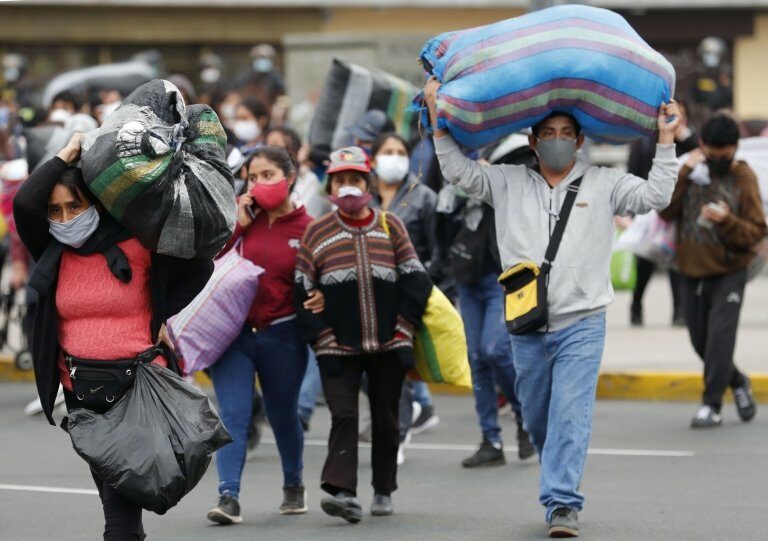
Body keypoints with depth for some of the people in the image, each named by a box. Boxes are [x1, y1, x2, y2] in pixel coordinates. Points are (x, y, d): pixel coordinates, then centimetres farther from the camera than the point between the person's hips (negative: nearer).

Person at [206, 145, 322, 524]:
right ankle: (228, 497, -12)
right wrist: (237, 225, -10)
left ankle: (294, 486, 37)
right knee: (233, 415, -8)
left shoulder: (307, 229, -3)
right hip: (232, 332, 1)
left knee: (282, 415, 14)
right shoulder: (240, 217, 3)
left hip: (282, 336, -1)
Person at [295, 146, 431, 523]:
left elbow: (415, 280, 6)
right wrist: (322, 339, -6)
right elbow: (302, 292, 3)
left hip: (388, 346, 1)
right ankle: (341, 491, -22)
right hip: (339, 347, -1)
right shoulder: (316, 233, 4)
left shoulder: (390, 226, 7)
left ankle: (383, 491, 21)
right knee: (343, 416, -13)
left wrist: (403, 331, -2)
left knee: (385, 418, 9)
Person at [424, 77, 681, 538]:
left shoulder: (603, 184, 8)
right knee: (537, 418, 12)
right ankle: (561, 483, 31)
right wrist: (437, 117, -1)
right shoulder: (508, 183, 10)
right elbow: (459, 171, 6)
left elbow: (655, 195, 1)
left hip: (582, 324, -3)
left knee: (571, 413, -13)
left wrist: (666, 141, -4)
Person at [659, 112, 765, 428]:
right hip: (692, 271, 4)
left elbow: (756, 232, -6)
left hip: (728, 272, -4)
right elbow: (666, 212, -9)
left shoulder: (743, 177, -5)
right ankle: (737, 382, 35)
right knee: (700, 340, 11)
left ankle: (712, 404, -7)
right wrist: (684, 174, -16)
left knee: (720, 335, -14)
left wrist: (727, 221, -24)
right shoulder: (690, 171, 2)